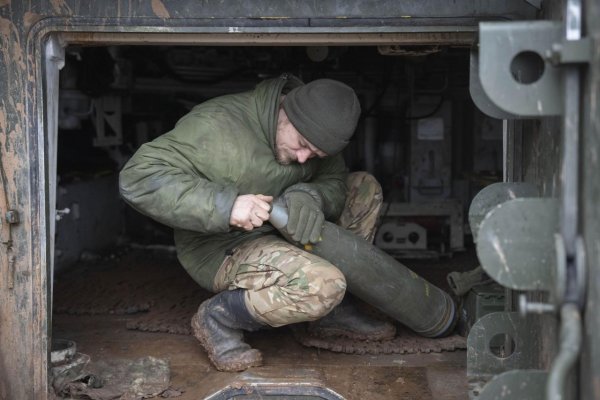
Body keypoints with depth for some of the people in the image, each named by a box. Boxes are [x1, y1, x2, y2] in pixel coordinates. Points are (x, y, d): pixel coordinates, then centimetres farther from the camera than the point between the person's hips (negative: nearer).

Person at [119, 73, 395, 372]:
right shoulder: (218, 124, -26)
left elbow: (335, 182, -6)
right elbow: (138, 177, -31)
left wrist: (310, 196, -31)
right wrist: (225, 205, -40)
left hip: (280, 234, 8)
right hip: (222, 250, -8)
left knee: (365, 187, 3)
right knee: (323, 286, -32)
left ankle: (335, 312, 4)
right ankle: (218, 317, -8)